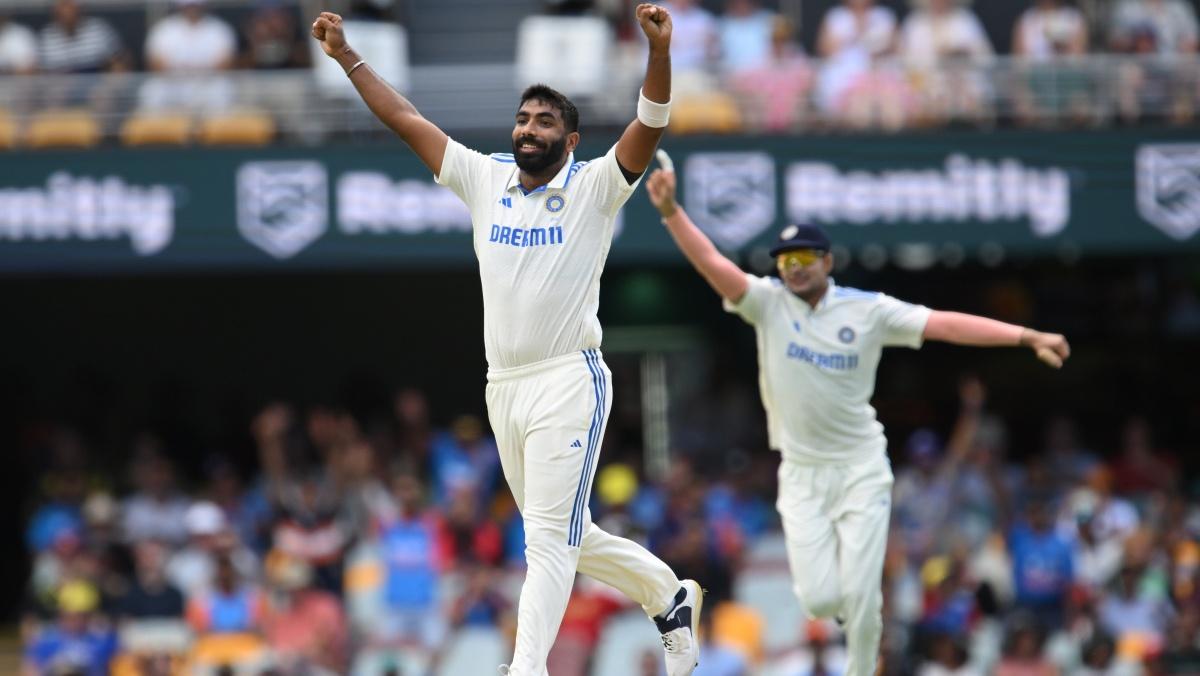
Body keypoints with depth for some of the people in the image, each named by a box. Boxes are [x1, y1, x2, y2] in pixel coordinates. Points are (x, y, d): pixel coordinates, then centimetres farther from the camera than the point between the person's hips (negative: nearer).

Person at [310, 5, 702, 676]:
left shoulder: (594, 187, -2)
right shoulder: (485, 180, 10)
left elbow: (649, 127, -16)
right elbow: (407, 119, 11)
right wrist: (347, 55, 6)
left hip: (571, 381, -6)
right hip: (504, 387, 6)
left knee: (550, 536, -11)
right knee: (565, 536, 14)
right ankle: (669, 593, 35)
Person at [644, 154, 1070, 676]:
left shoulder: (869, 310, -3)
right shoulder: (768, 303, -2)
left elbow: (946, 324, -10)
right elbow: (711, 262, -14)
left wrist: (1027, 337, -19)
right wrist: (671, 212, -30)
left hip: (861, 470, -1)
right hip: (801, 474, 1)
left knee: (860, 598, -7)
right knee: (819, 601, -6)